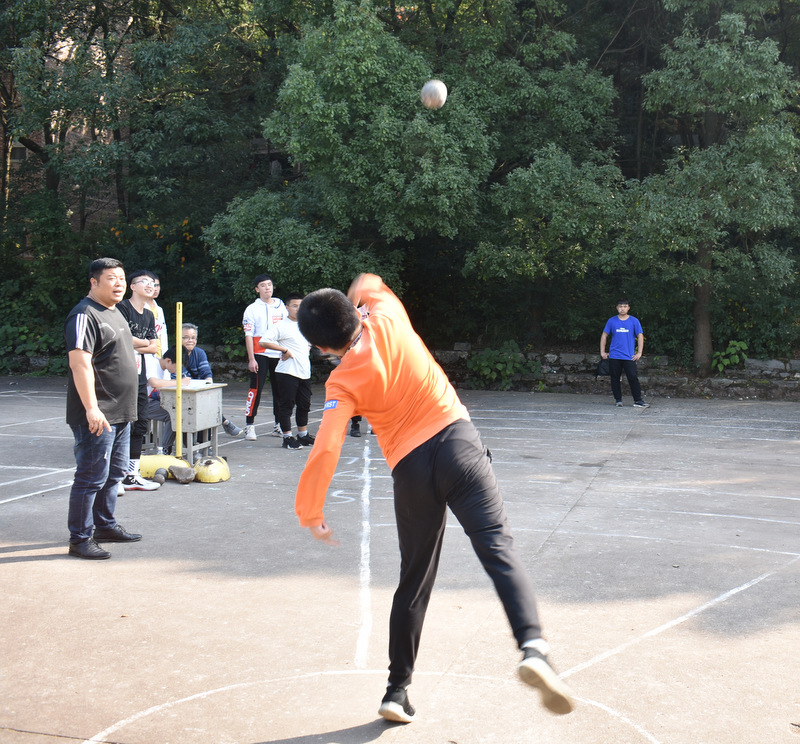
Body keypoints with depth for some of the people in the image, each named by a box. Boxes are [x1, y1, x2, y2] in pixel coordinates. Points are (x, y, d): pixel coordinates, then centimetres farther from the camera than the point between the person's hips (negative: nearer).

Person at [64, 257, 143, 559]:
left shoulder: (115, 313, 16)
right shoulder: (85, 315, -15)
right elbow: (80, 364, -24)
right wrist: (92, 409, -29)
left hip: (120, 413, 10)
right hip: (97, 416, -10)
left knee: (114, 473, 18)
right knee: (92, 477, -6)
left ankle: (105, 525, 31)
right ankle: (79, 538, 2)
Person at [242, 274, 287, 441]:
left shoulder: (281, 307, 12)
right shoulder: (252, 309, 2)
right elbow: (248, 335, -2)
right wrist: (251, 358, -10)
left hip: (279, 354, 4)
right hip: (260, 355, -4)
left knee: (279, 390, 7)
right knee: (256, 389, -6)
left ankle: (278, 425, 16)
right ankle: (249, 425, -1)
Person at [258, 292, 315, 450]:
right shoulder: (281, 326, -7)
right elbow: (263, 342, -17)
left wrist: (307, 350, 15)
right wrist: (284, 350, -16)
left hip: (304, 372, 7)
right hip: (287, 372, -7)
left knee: (304, 405, 13)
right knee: (286, 405, -2)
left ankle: (303, 435, 25)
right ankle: (287, 438, 3)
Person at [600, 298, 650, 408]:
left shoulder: (634, 321, 3)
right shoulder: (612, 321, 6)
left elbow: (640, 336, 5)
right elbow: (604, 335, 12)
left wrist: (639, 353, -2)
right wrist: (602, 352, 7)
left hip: (629, 357, -2)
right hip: (614, 356, 2)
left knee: (633, 378, -7)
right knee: (615, 378, 5)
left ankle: (638, 401, 1)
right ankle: (618, 400, 16)